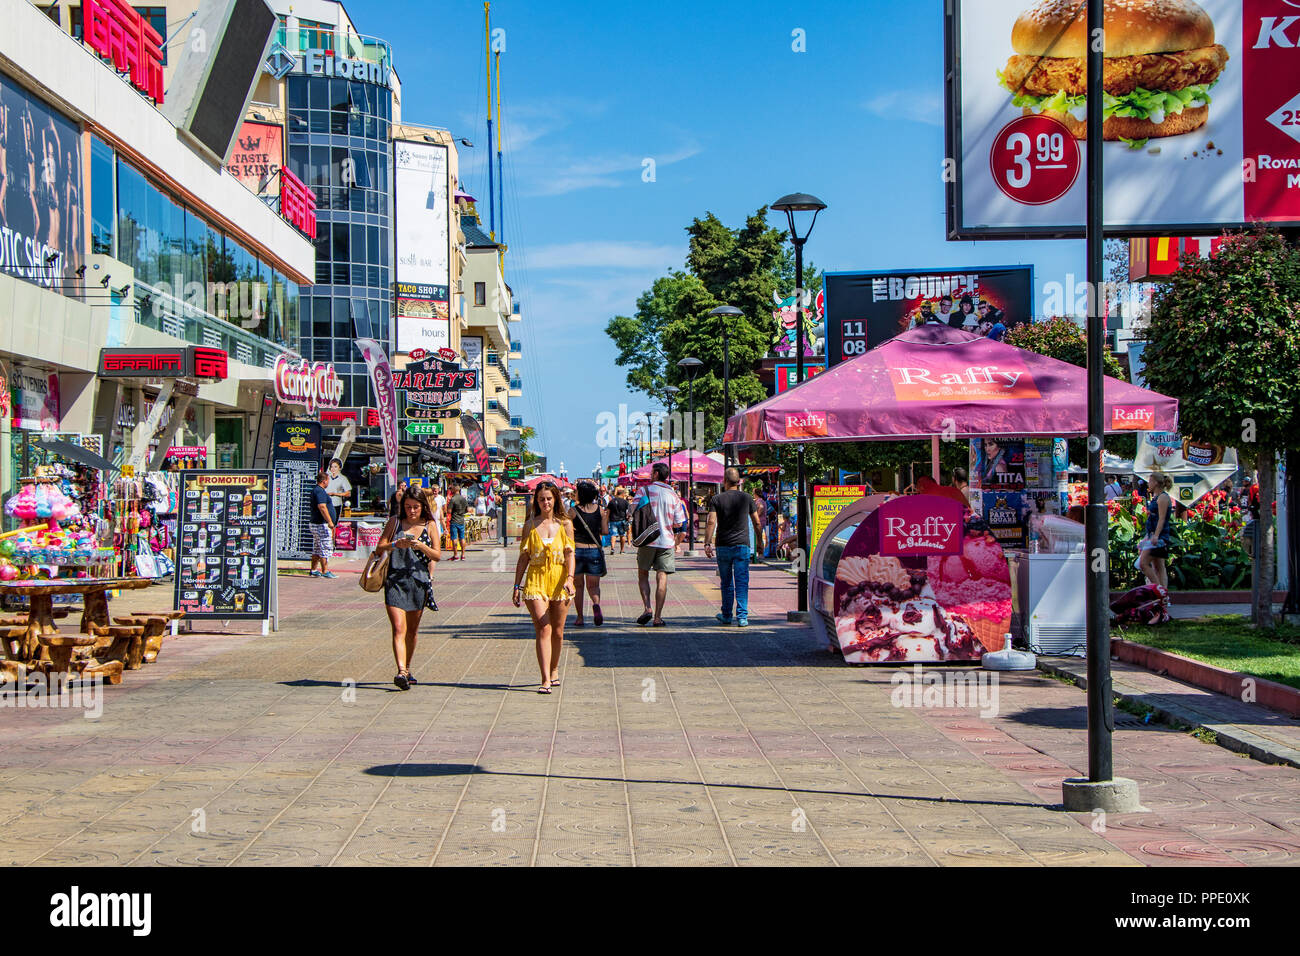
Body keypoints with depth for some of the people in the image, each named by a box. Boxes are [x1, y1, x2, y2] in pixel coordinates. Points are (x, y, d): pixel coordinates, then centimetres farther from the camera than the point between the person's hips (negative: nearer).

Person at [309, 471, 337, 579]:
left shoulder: (316, 490, 16)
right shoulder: (320, 491, -17)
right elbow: (322, 506, -26)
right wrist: (330, 521, -26)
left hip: (316, 524, 11)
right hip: (322, 525, -11)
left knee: (317, 549, 14)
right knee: (325, 549, -7)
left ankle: (313, 570, 17)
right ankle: (325, 571, -6)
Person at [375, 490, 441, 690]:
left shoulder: (430, 525, 7)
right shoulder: (395, 522, 5)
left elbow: (437, 555, 2)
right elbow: (379, 549, 2)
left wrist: (421, 546, -16)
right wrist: (396, 544, -17)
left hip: (419, 581, 2)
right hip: (395, 580, -2)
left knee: (412, 630, 12)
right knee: (399, 629, -14)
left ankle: (407, 669, 29)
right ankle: (401, 672, -24)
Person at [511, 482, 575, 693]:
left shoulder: (565, 524, 5)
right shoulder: (530, 525, 7)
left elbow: (570, 554, -1)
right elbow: (523, 557, 9)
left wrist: (570, 578, -17)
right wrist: (517, 585, 5)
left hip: (559, 581, 1)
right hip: (535, 581, -1)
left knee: (557, 632, 9)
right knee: (543, 629, -12)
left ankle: (554, 670, 31)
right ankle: (546, 680, -16)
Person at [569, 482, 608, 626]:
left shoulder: (573, 511, -5)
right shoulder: (600, 510, 1)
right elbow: (605, 532, 1)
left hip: (576, 550, -1)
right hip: (595, 550, 1)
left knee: (578, 585, 12)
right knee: (593, 585, 9)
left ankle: (579, 618, 11)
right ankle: (596, 604, -23)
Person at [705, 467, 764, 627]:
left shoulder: (717, 499, 0)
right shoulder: (747, 498, 4)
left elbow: (711, 522, -10)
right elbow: (757, 523, 8)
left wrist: (707, 543, -10)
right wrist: (760, 541, 20)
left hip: (723, 546, 0)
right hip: (742, 545, 0)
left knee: (726, 583, 12)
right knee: (742, 582, -2)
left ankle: (726, 616, 22)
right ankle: (742, 616, -11)